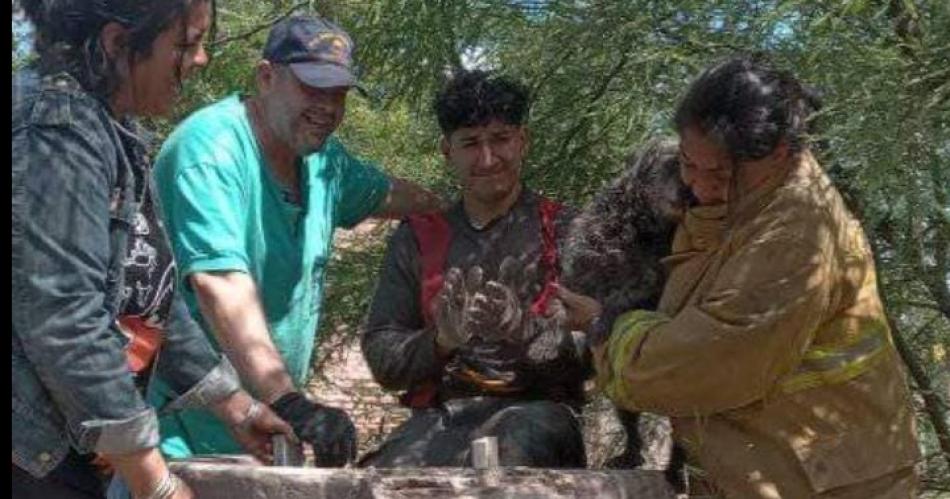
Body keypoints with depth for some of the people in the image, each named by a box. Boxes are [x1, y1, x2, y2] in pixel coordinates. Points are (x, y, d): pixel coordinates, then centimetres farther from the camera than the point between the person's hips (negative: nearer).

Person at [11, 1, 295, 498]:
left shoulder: (110, 131, 11)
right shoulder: (58, 126, -19)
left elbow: (148, 300, 15)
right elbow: (62, 321, -25)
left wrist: (236, 406, 16)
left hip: (68, 454, 9)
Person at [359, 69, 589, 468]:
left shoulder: (565, 232, 7)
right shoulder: (417, 238, 15)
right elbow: (381, 358, 9)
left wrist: (525, 329, -21)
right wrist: (441, 341, -12)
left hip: (534, 409, -1)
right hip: (439, 417, 1)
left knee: (522, 439, -37)